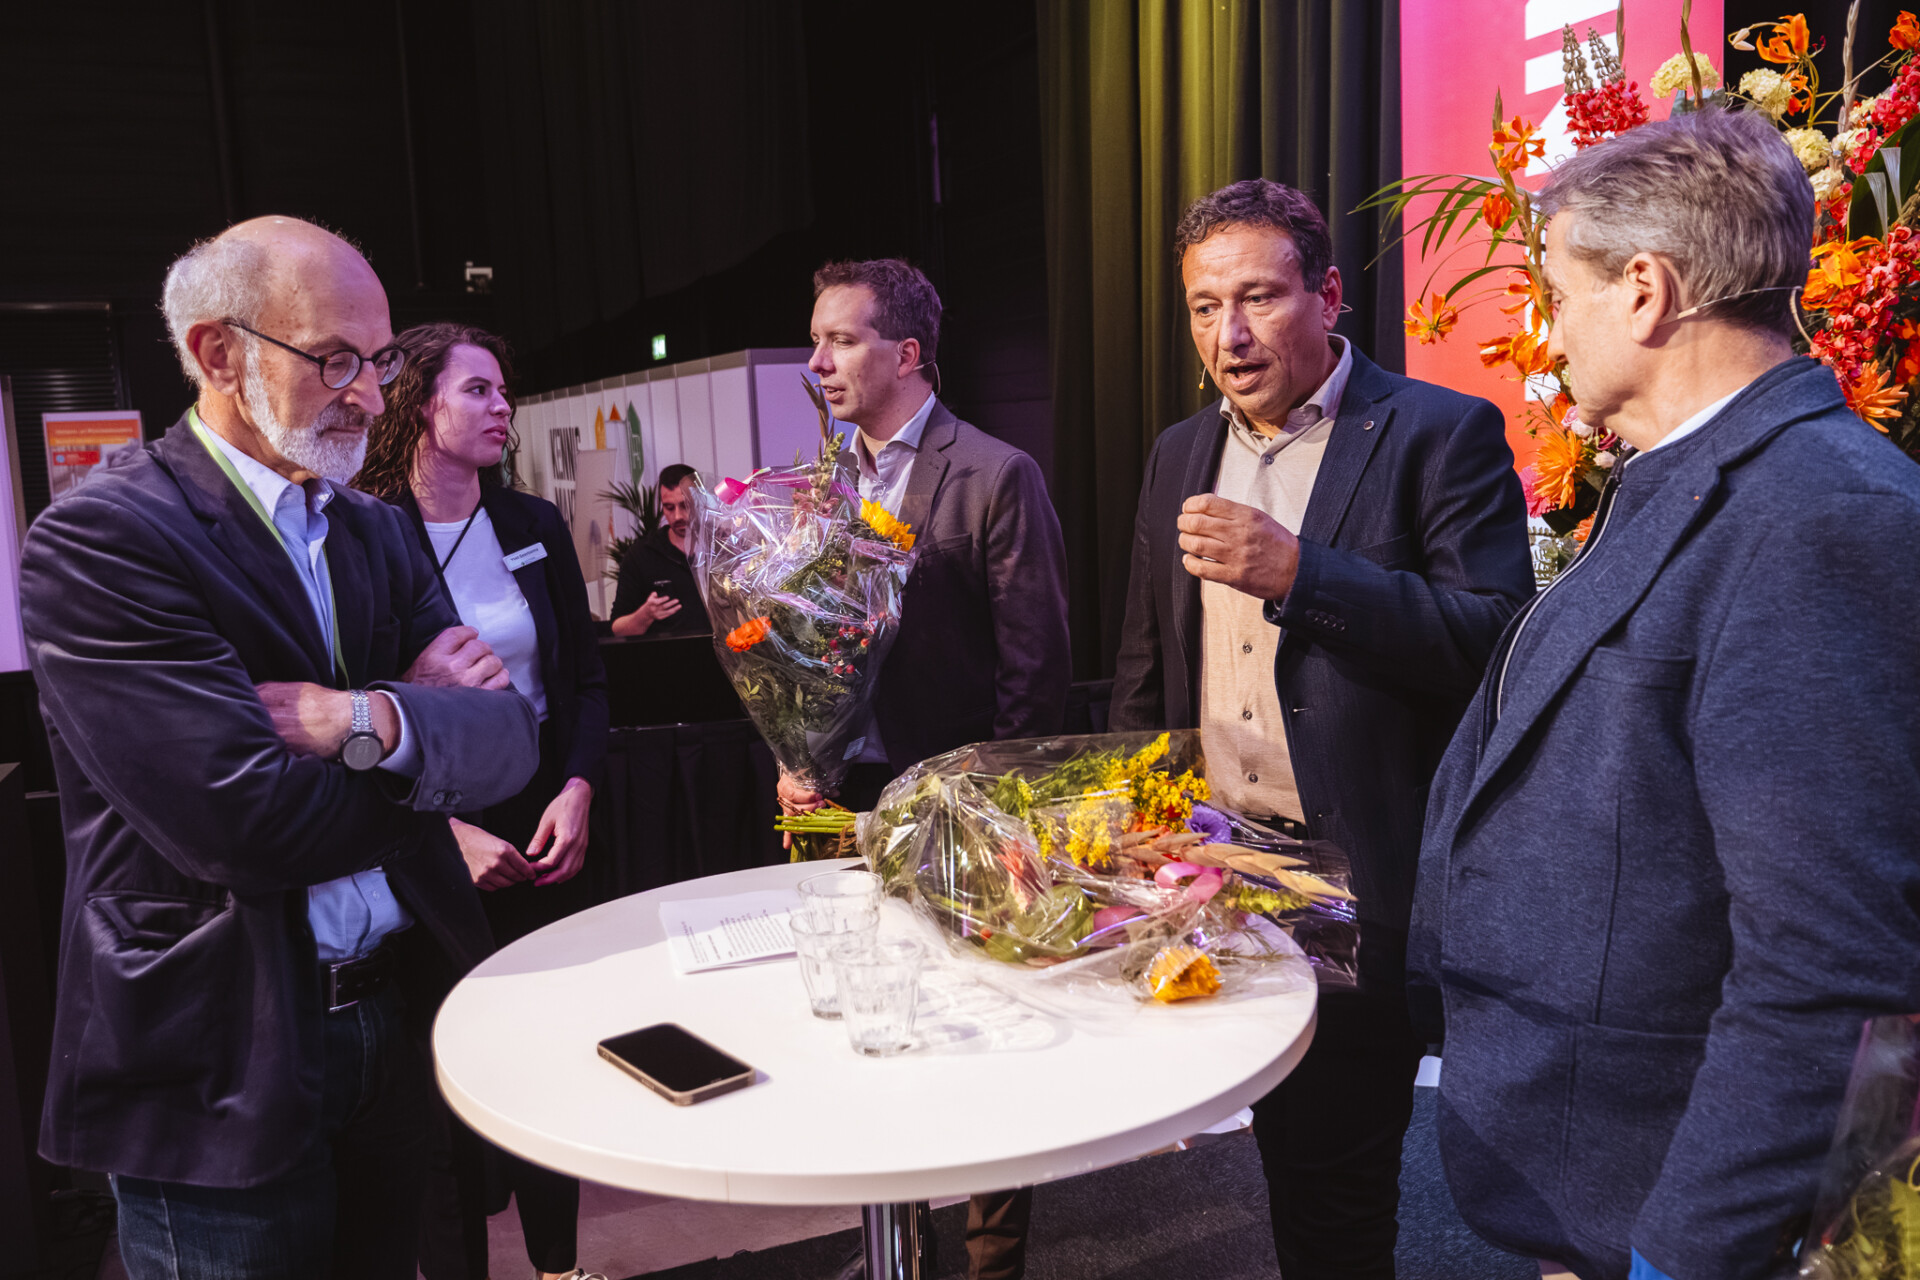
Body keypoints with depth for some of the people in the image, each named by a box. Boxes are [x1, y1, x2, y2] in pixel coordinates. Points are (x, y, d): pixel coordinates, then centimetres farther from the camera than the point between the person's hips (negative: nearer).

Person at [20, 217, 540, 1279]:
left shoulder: (374, 528, 7)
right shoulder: (99, 538, -15)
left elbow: (508, 741, -2)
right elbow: (244, 823, -25)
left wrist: (375, 722, -22)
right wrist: (428, 730, -10)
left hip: (394, 1011, 6)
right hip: (221, 1063, -6)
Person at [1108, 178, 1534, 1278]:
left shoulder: (1442, 435, -8)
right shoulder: (1181, 453, 10)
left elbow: (1496, 641, -18)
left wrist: (1298, 574, -27)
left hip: (1363, 884, -5)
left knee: (1335, 1177, 6)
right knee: (1285, 1148, 16)